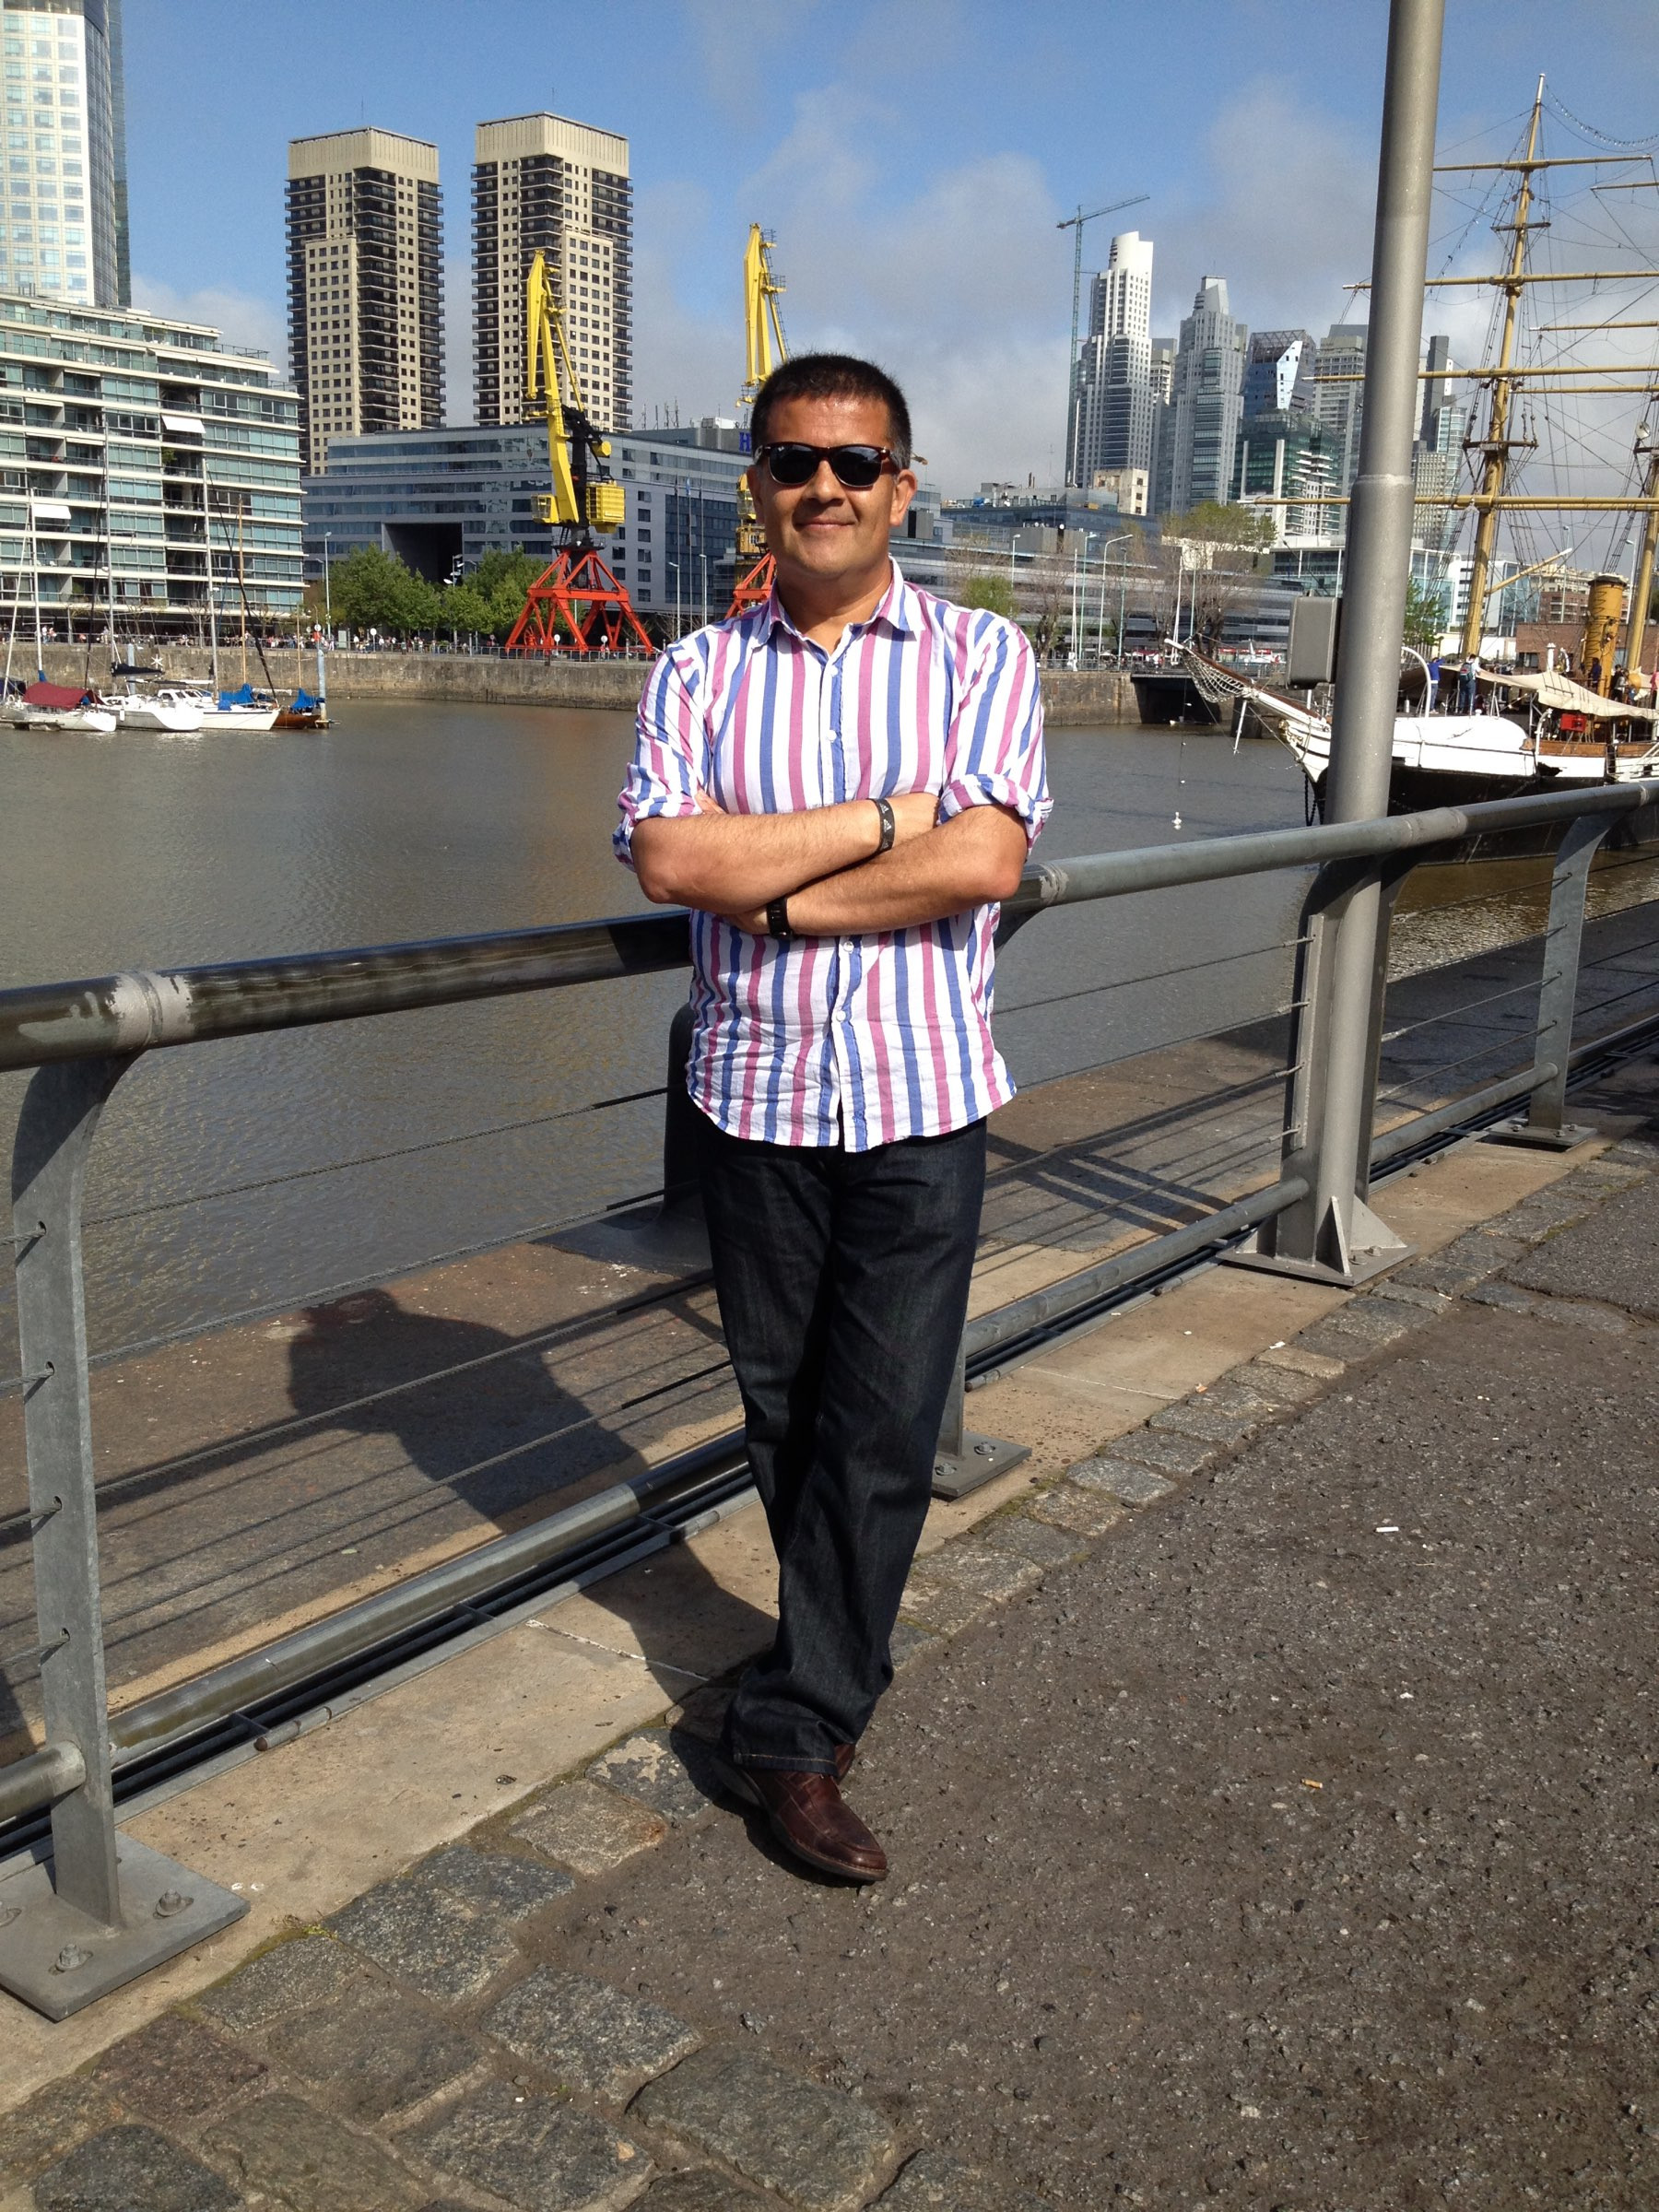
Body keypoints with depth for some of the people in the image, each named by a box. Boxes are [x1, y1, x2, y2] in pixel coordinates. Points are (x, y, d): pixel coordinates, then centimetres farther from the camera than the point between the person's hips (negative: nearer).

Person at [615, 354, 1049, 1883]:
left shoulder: (979, 655, 1)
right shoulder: (700, 670, 5)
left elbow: (986, 859, -15)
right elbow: (669, 857, -12)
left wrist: (773, 896, -13)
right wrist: (892, 813, -13)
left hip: (920, 1098, -2)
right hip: (755, 1097, 2)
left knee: (882, 1427, -1)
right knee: (784, 1411, 13)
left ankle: (798, 1732, 12)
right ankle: (840, 1653, 36)